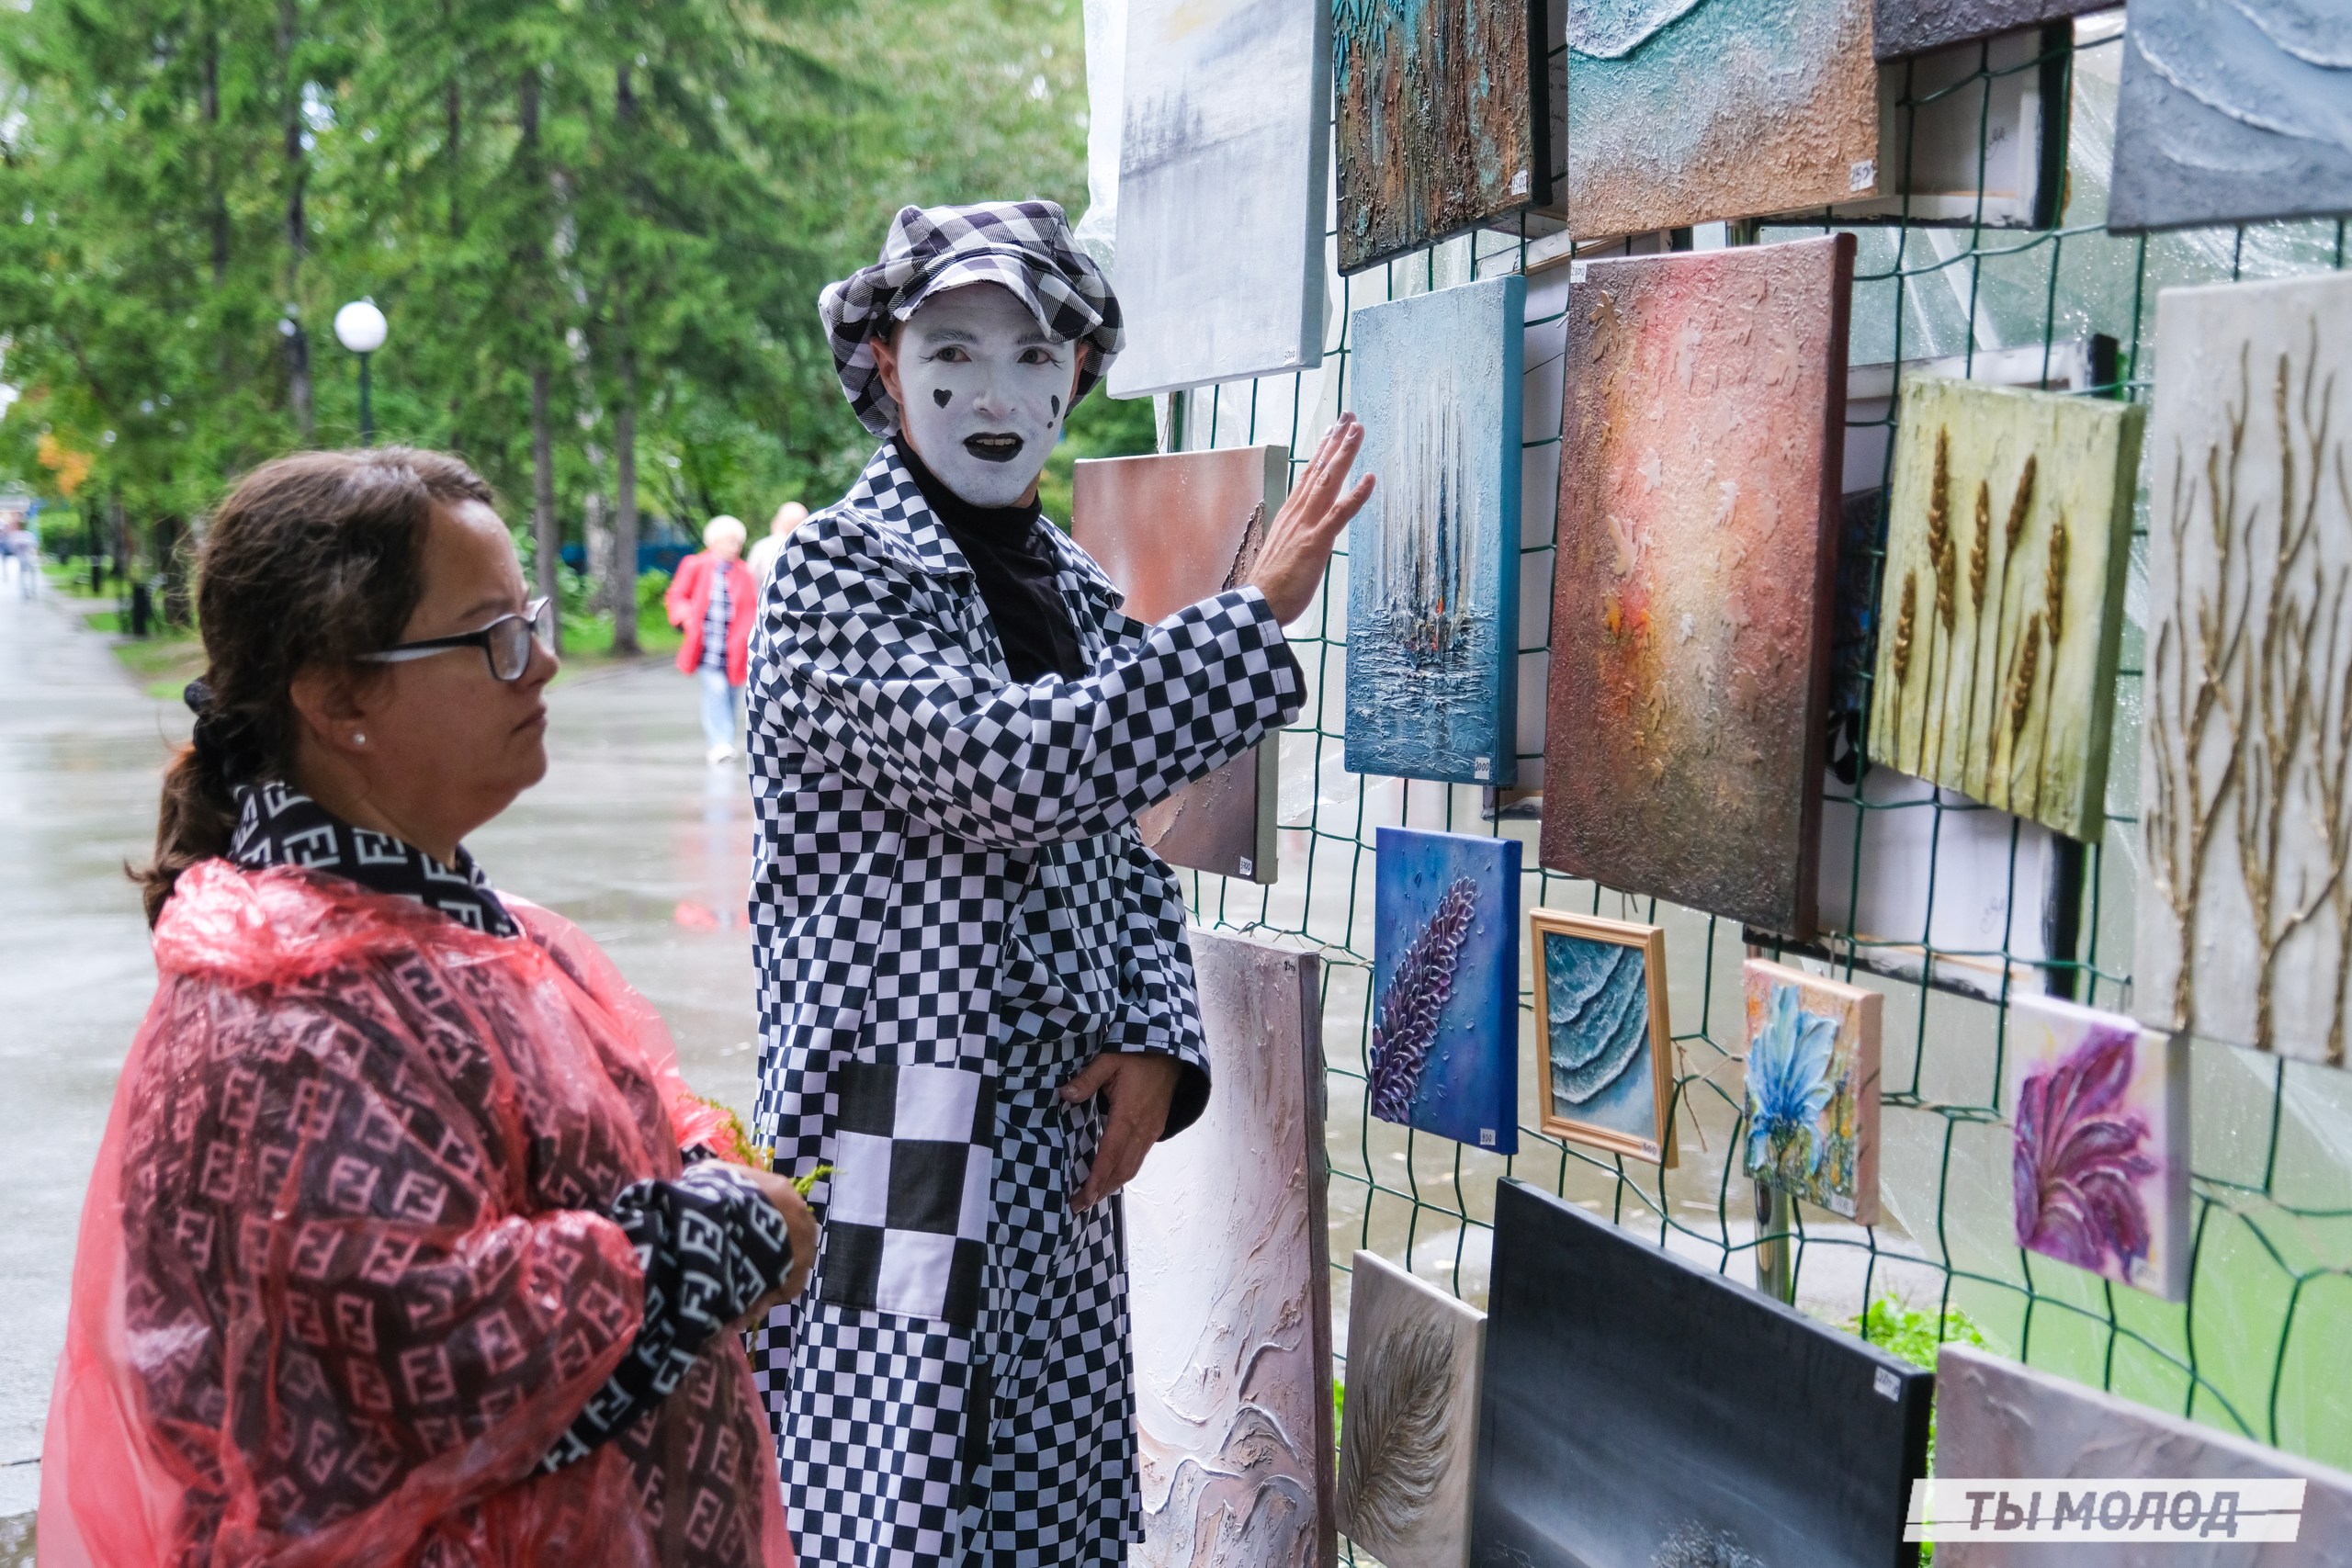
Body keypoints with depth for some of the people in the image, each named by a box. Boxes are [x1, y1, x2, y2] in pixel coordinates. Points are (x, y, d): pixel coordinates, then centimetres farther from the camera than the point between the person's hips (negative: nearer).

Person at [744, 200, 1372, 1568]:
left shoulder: (1078, 592, 13)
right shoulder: (836, 571, -9)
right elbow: (1009, 767, -24)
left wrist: (1157, 1046, 1)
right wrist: (1261, 613, -19)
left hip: (1063, 1149, 7)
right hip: (898, 1151, -7)